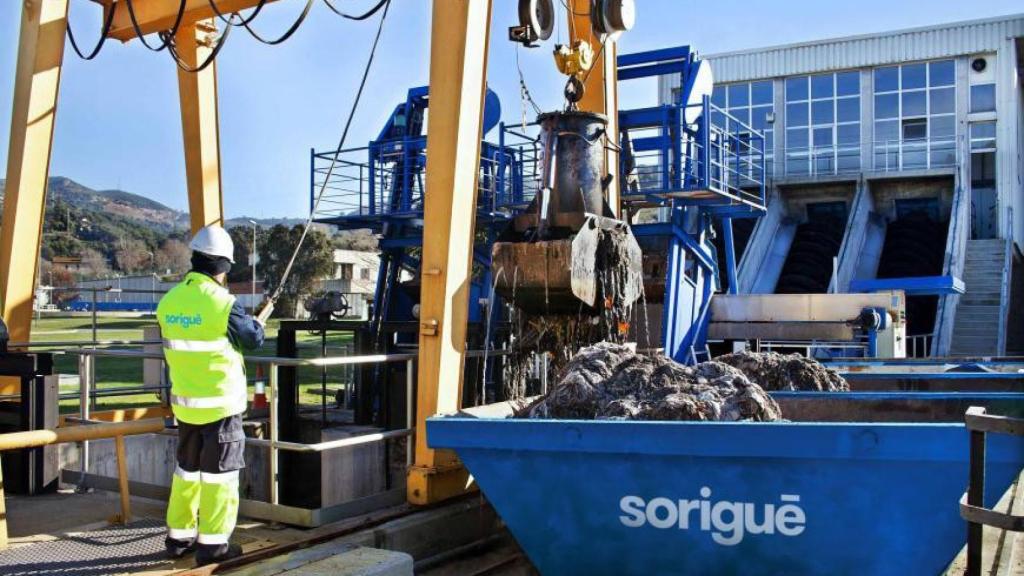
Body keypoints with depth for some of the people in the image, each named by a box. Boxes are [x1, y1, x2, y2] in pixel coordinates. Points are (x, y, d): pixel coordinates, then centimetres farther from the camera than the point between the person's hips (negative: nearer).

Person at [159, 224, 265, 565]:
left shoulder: (168, 302, 0)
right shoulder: (222, 303, -19)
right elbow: (254, 339, -6)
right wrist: (257, 323, 15)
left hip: (184, 401, 6)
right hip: (221, 403, -6)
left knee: (187, 469, 19)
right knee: (218, 472, 4)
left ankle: (179, 537, 26)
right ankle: (213, 544, 8)